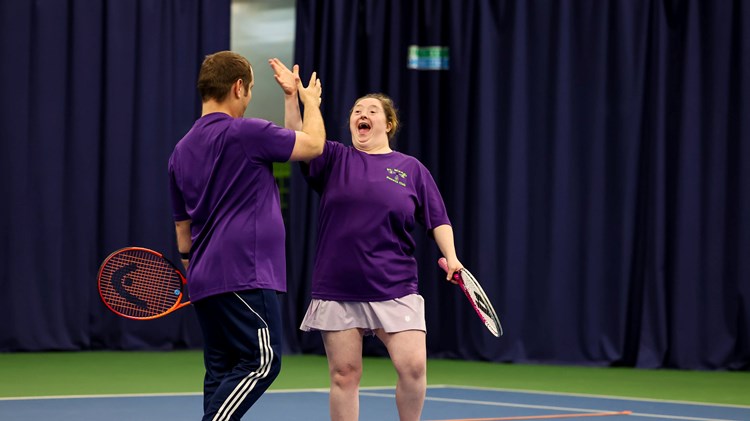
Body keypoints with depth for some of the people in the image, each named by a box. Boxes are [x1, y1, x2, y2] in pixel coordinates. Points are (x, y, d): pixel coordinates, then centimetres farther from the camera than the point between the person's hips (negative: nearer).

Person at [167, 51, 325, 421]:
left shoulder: (182, 150, 15)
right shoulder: (246, 133, -10)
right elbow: (314, 144, 2)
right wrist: (311, 101, 20)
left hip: (205, 279, 9)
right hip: (243, 275, -9)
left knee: (222, 372, 10)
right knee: (262, 362, -9)